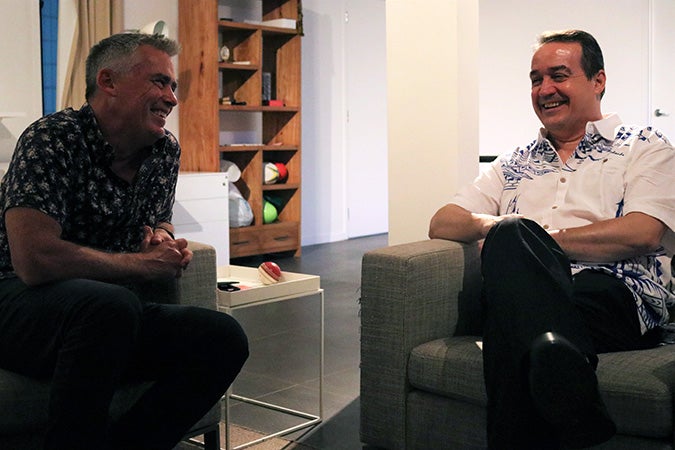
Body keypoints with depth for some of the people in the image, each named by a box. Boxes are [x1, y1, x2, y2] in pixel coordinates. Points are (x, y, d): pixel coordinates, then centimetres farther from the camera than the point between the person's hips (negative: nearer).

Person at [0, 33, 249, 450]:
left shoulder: (165, 150, 5)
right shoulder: (52, 139, -16)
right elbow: (34, 260, -27)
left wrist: (163, 239, -4)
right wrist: (145, 264, -17)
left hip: (110, 313, 7)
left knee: (225, 338, -14)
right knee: (110, 304, -38)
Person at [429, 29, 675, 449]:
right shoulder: (516, 163, 29)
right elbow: (442, 224, 21)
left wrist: (529, 239, -6)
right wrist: (495, 227, -3)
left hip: (617, 295, -3)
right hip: (521, 296, 4)